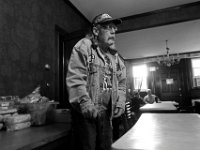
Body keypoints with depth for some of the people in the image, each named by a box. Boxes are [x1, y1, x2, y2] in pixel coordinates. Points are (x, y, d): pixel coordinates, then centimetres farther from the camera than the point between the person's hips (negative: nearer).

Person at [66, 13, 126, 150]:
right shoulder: (83, 47, -9)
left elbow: (121, 82, 16)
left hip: (106, 112, 6)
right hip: (85, 112, -6)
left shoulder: (115, 55, 12)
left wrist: (120, 102, 4)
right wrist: (86, 104, -21)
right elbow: (75, 79, -17)